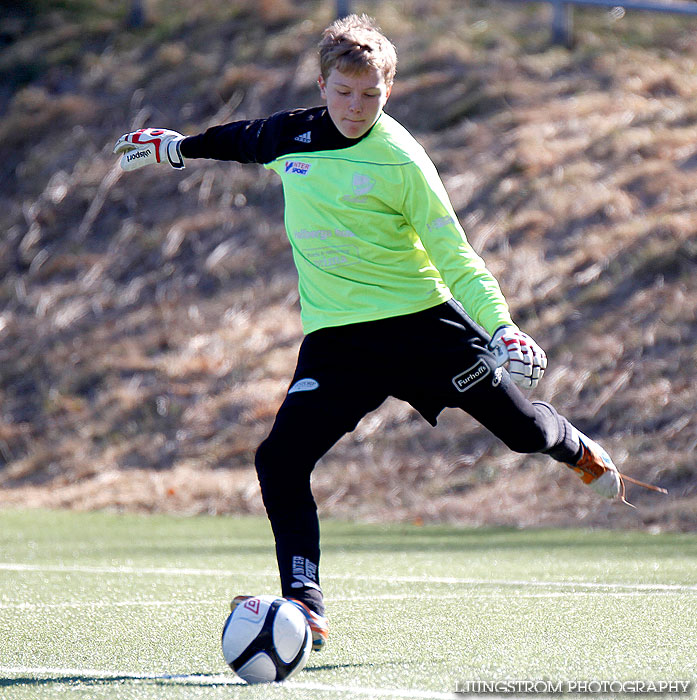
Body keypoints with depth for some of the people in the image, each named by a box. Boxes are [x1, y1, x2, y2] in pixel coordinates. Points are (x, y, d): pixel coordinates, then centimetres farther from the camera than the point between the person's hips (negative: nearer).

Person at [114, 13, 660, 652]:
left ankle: (581, 452, 42)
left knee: (520, 426, 4)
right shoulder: (292, 134, 1)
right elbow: (243, 139, 27)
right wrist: (178, 146, 41)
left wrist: (501, 326, -22)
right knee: (280, 462, -15)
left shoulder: (399, 161, -12)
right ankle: (306, 607, -16)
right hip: (335, 335, 3)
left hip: (423, 319, -3)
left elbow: (454, 256, -10)